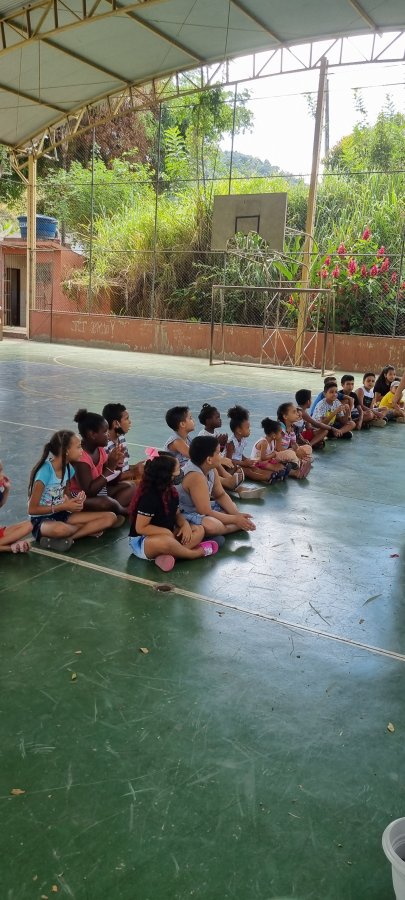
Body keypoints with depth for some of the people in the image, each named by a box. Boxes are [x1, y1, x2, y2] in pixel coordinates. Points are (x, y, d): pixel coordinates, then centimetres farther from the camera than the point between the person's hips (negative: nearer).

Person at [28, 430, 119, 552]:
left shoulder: (68, 468, 0)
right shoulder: (45, 471, -21)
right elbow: (32, 509, -17)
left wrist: (76, 502, -9)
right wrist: (64, 506, -18)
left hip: (62, 515, 7)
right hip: (42, 520, -7)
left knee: (110, 517, -7)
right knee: (60, 529, -44)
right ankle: (87, 529, -9)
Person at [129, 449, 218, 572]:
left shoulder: (171, 491, 2)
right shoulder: (149, 496, -22)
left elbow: (177, 513, 12)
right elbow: (141, 528, -21)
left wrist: (185, 524, -10)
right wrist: (166, 531, -21)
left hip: (167, 534, 9)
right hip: (142, 541, -9)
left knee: (199, 530, -6)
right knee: (165, 542, -42)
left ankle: (167, 555, -28)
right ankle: (196, 553, -12)